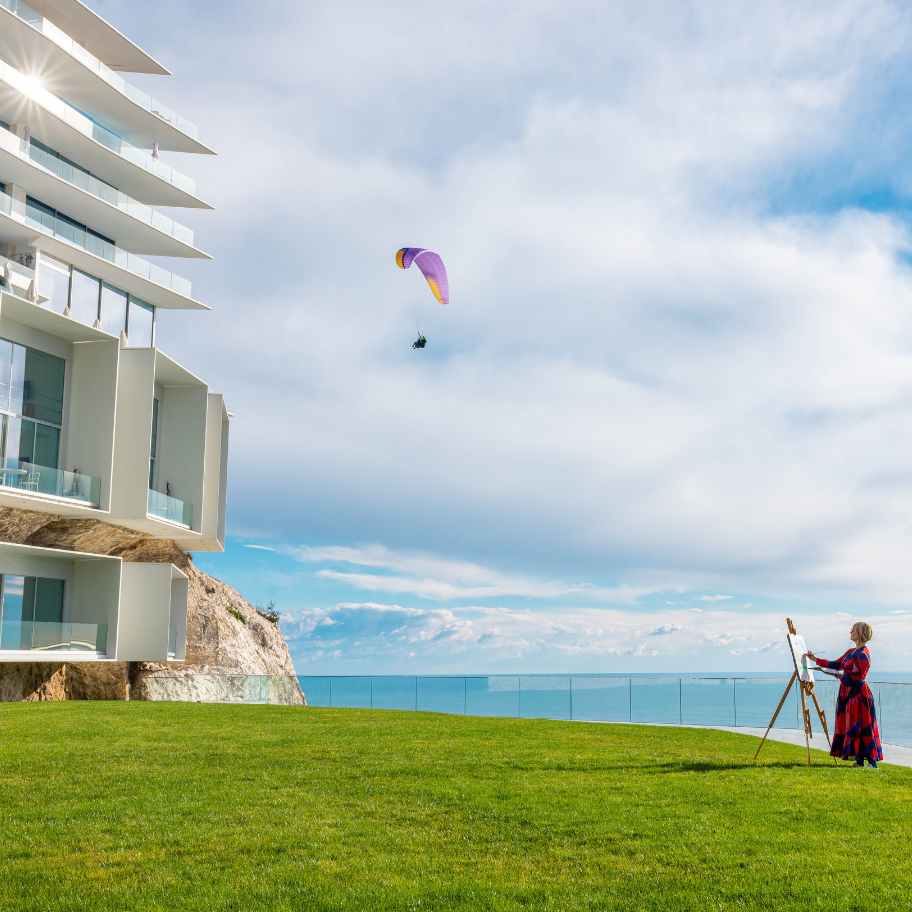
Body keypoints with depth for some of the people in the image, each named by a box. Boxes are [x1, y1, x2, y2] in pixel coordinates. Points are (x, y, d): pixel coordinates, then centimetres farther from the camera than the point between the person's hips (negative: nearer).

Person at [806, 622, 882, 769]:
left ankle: (872, 762, -5)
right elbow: (836, 665, 20)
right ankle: (860, 760, 14)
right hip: (848, 694, 10)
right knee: (852, 728, 10)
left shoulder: (863, 655, -15)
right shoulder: (851, 652, 14)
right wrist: (816, 660, 18)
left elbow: (856, 678, -19)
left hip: (857, 695, -10)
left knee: (860, 728, -9)